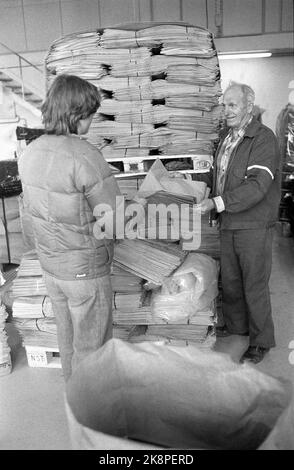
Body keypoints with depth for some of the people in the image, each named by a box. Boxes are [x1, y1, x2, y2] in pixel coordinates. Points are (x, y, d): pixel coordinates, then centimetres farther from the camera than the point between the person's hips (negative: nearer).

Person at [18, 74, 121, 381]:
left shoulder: (30, 152, -1)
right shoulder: (84, 155, -25)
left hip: (50, 264, 7)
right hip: (85, 269, -7)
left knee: (67, 337, 25)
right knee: (91, 345, 13)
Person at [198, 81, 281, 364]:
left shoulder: (263, 138, -13)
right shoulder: (225, 136, 11)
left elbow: (258, 185, -23)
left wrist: (217, 202, -26)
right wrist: (214, 207, 13)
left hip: (253, 225, -7)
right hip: (227, 223, 7)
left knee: (255, 285, 3)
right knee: (229, 280, 18)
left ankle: (261, 341, 21)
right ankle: (235, 325, 39)